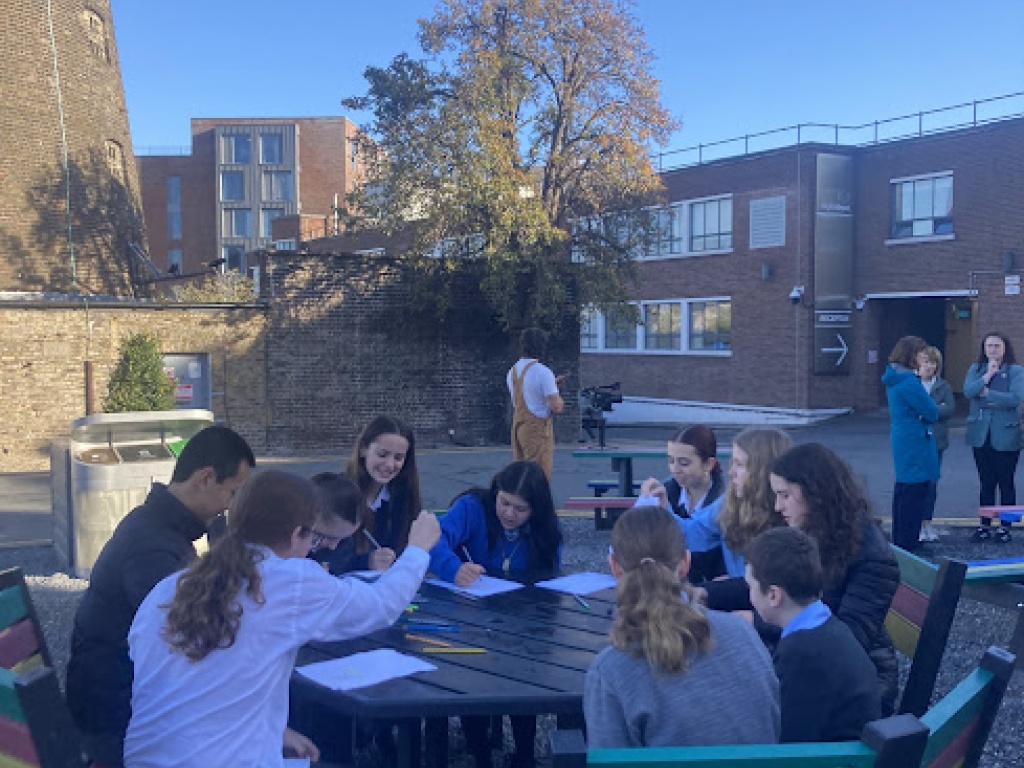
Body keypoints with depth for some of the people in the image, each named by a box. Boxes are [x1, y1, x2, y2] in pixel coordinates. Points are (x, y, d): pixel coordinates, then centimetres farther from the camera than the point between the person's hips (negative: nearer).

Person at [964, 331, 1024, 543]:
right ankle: (985, 525, 18)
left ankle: (1005, 527, 14)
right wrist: (988, 375, -12)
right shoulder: (975, 369, 8)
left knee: (1006, 482, 4)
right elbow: (968, 391, -9)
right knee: (986, 483, 10)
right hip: (981, 435, 3)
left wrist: (986, 393, -13)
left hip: (1006, 435, -3)